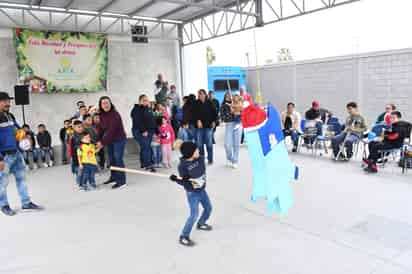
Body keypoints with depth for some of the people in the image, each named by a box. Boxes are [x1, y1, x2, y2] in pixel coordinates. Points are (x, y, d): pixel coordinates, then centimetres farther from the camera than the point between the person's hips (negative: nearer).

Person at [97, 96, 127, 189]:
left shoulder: (115, 114, -21)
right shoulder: (102, 115, 3)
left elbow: (111, 130, -25)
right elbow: (101, 129, 4)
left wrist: (103, 142, -24)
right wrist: (100, 141, -7)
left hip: (119, 140, -7)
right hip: (109, 141, 7)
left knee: (118, 159, -10)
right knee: (111, 159, 14)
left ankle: (121, 180, -3)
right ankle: (113, 176, 28)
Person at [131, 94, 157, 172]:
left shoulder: (148, 109, 18)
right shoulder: (136, 110, -8)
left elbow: (152, 120, 21)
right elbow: (137, 122, -17)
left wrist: (154, 130, 16)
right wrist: (143, 131, -21)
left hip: (149, 132, 8)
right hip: (140, 132, -8)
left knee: (145, 148, 12)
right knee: (146, 147, -13)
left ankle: (143, 163, 21)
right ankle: (148, 165, -12)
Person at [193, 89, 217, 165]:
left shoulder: (210, 103, 2)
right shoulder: (196, 104, 3)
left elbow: (214, 113, 6)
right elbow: (194, 113, -6)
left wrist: (213, 121, -3)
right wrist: (198, 120, -20)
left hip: (208, 125, -1)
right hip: (199, 126, 1)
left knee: (209, 143, 1)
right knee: (199, 144, 5)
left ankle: (210, 159, 13)